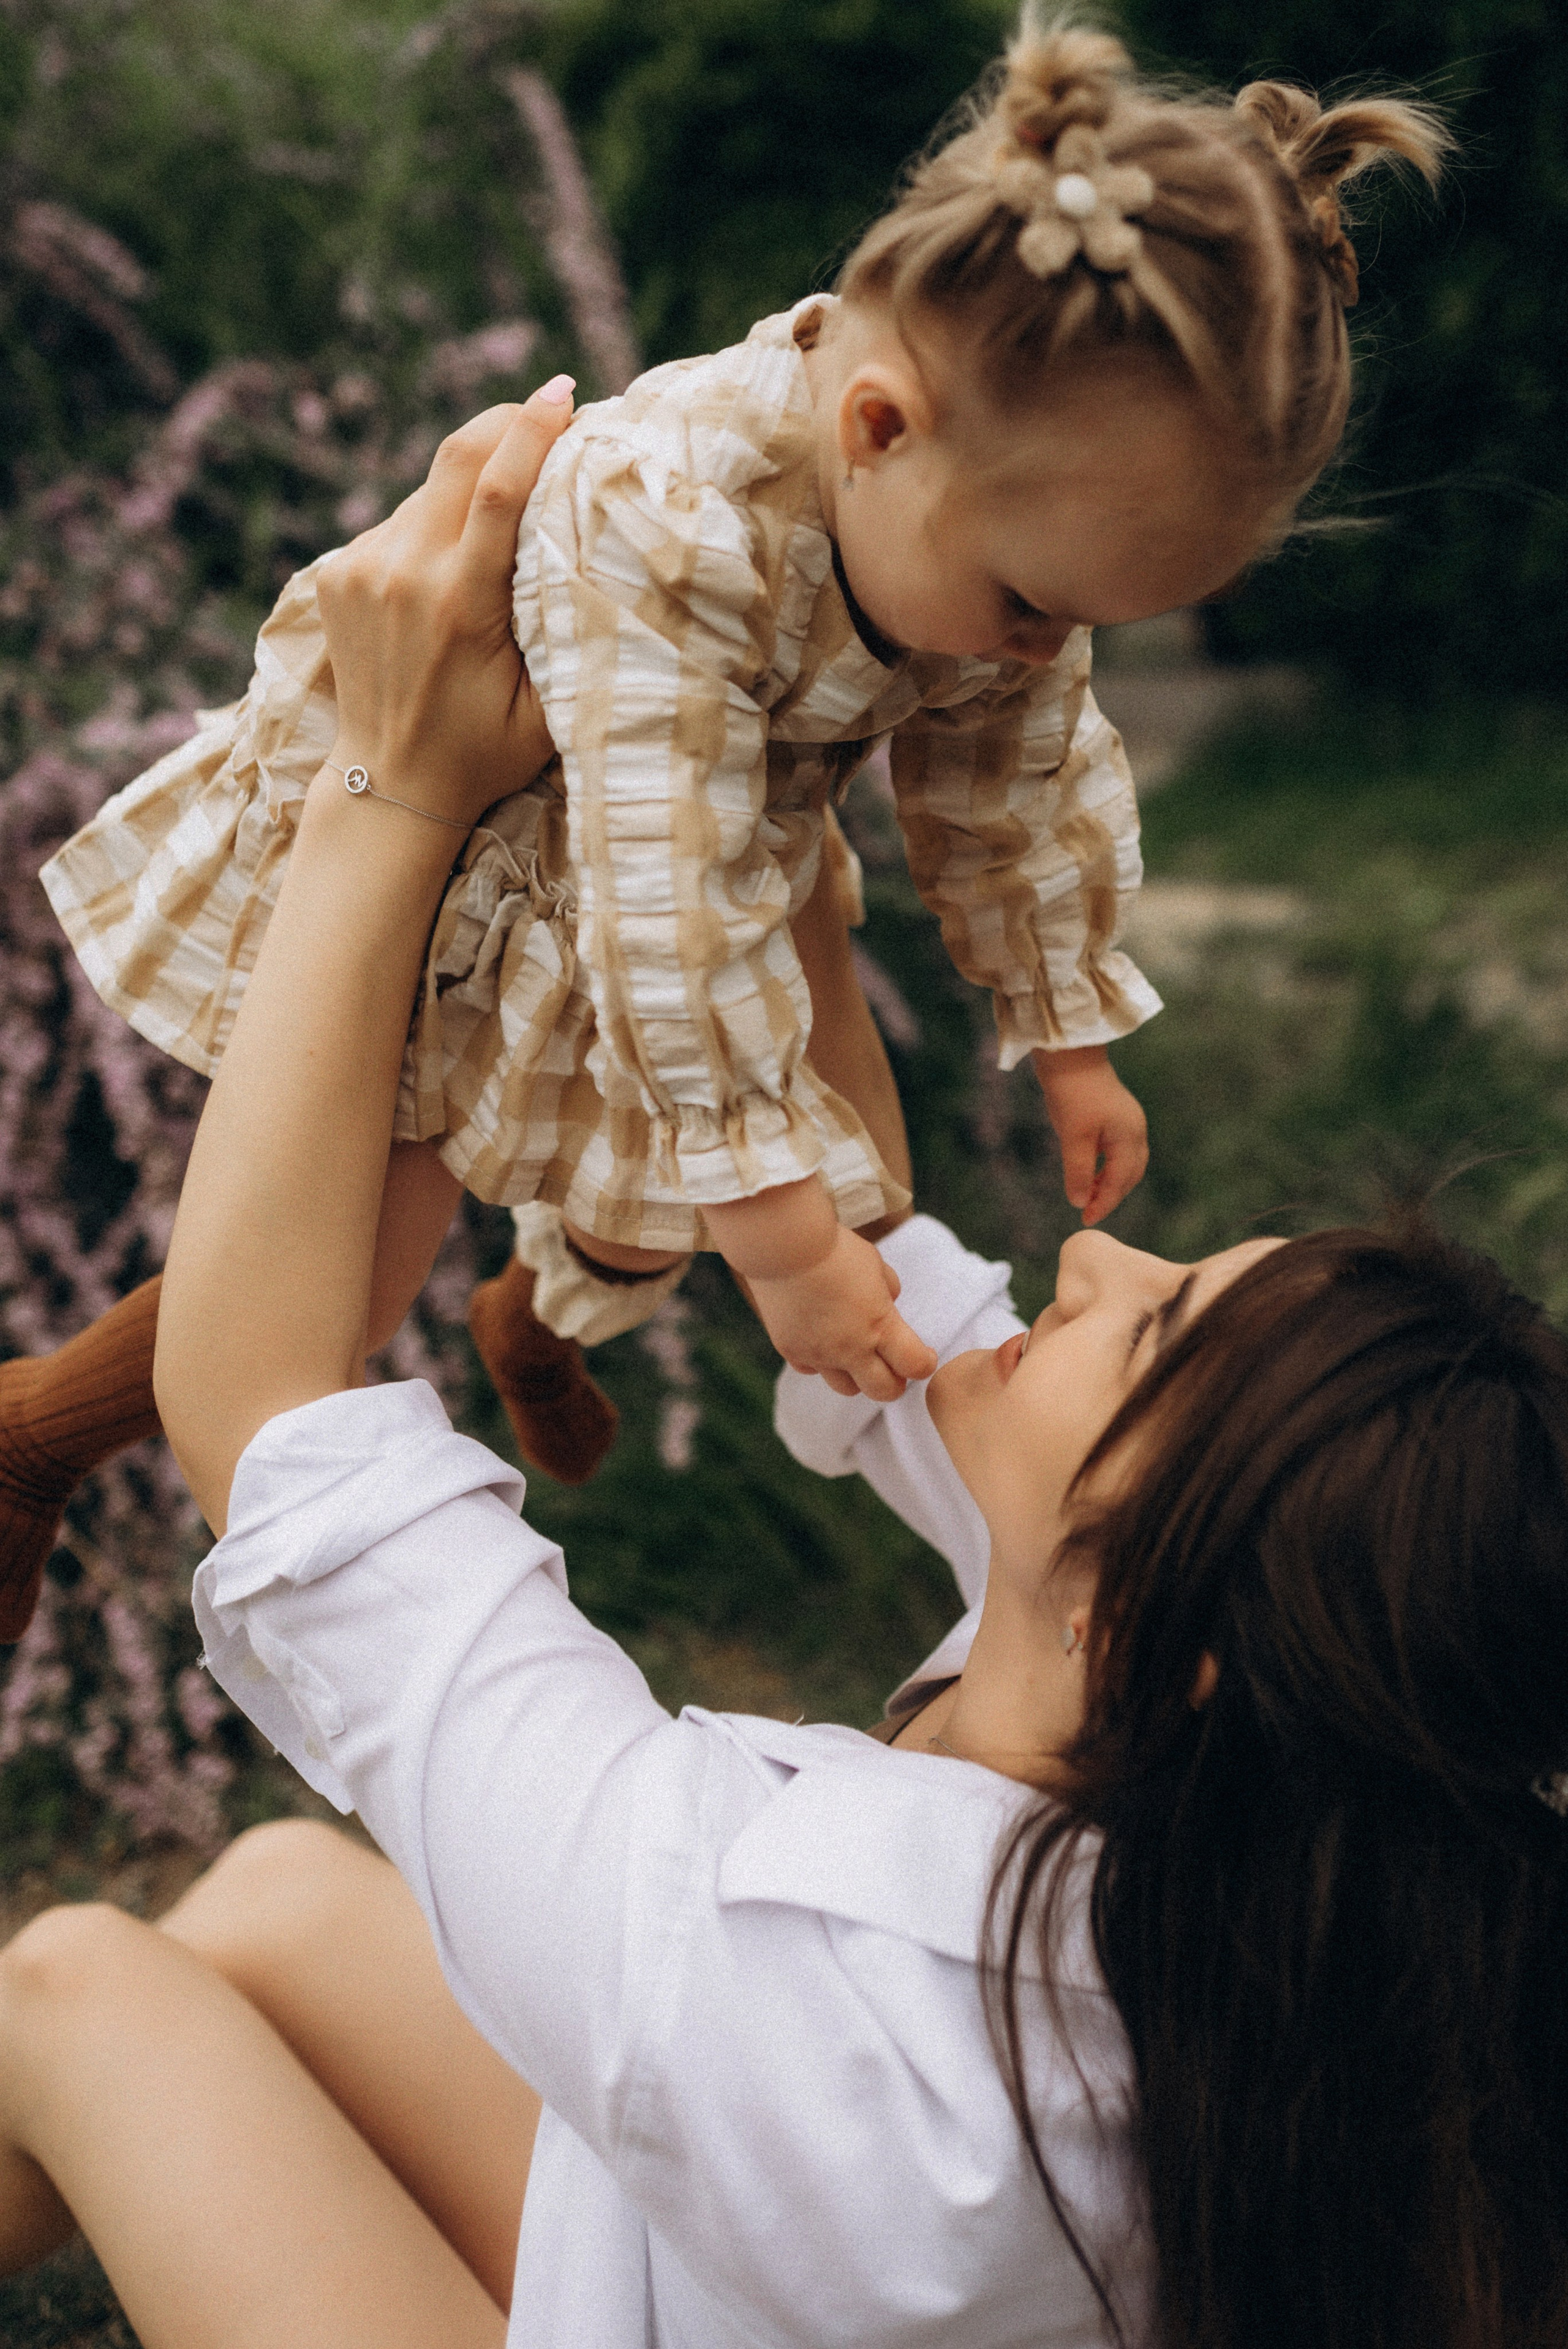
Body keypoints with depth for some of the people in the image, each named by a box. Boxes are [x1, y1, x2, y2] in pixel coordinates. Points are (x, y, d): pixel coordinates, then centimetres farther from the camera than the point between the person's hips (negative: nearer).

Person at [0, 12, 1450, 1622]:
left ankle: (535, 1325, 55)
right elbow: (674, 919, -42)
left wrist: (1069, 1042, 7)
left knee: (649, 1221, 19)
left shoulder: (1013, 503, -21)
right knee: (345, 1284, -6)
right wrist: (785, 1239, -36)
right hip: (411, 861, -6)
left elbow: (1014, 786, -3)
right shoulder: (661, 529, -45)